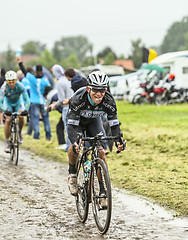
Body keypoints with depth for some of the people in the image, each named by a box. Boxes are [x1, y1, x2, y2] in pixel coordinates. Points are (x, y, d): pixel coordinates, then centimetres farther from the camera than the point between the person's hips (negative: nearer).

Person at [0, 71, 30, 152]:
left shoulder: (20, 86, -32)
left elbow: (27, 99, -33)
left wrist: (26, 109, -49)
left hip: (18, 102, 0)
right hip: (8, 102, 0)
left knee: (21, 117, -25)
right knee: (8, 120, -18)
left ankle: (20, 132, 5)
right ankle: (7, 142, -5)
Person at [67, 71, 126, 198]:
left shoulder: (109, 100, -30)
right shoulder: (78, 98, -38)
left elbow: (114, 124, -26)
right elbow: (72, 125, -39)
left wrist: (118, 141, -44)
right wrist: (75, 143, -56)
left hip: (94, 120, 2)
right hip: (77, 120, -2)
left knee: (101, 151, -14)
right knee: (75, 146, -29)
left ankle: (103, 190, -6)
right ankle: (72, 173, 0)